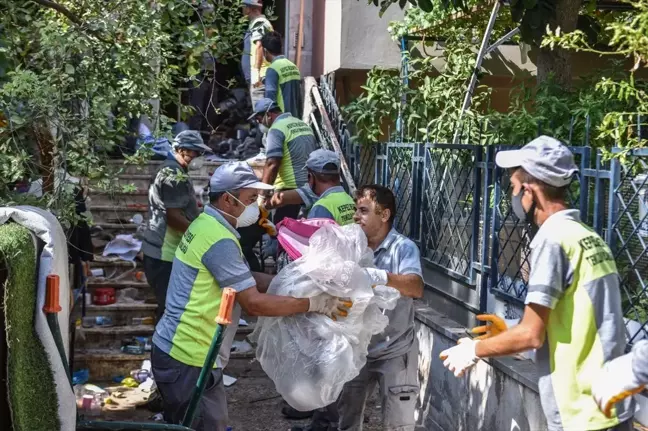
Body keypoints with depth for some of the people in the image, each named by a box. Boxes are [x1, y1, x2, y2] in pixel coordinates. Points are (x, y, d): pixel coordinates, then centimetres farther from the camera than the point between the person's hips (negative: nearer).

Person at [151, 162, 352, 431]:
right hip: (188, 358, -10)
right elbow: (254, 303, -23)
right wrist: (314, 303, -17)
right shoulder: (220, 240, -22)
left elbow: (247, 280, 13)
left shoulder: (205, 225, 10)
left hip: (177, 349, 10)